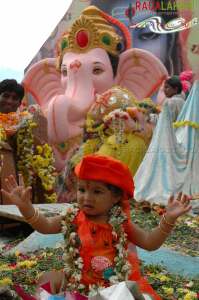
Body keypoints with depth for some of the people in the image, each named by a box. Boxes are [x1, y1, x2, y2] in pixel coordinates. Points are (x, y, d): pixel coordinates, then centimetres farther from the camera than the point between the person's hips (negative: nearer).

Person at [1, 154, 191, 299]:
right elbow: (45, 226, -3)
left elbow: (150, 243, -7)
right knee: (47, 279, -8)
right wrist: (26, 206, -19)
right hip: (77, 280, 2)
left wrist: (168, 220, -20)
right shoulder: (73, 218, -4)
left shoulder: (120, 222, -8)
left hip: (116, 280, -1)